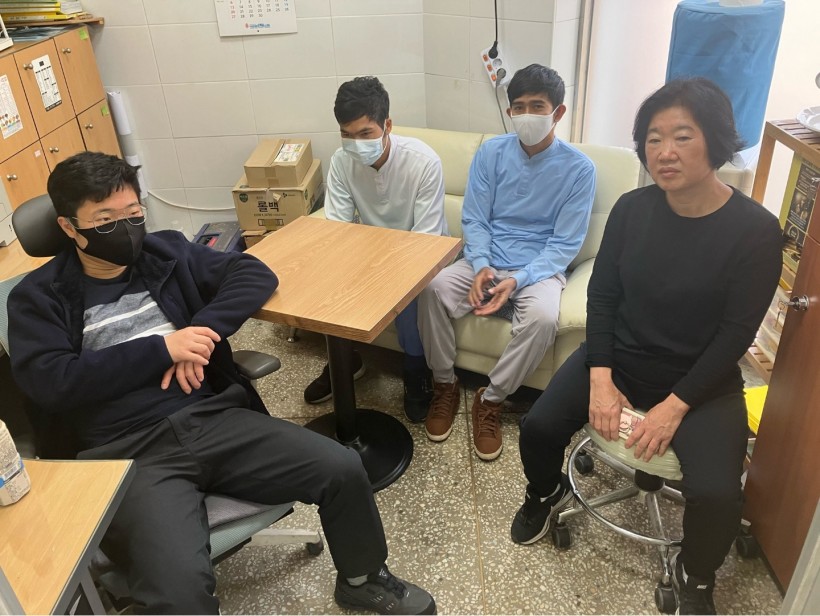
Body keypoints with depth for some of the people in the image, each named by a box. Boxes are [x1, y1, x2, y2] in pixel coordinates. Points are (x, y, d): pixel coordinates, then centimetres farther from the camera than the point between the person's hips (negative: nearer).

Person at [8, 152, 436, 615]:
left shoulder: (166, 252, 14)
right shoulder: (39, 298, 6)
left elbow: (255, 274, 6)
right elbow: (51, 383, -10)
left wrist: (203, 332, -9)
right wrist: (162, 348, -13)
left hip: (213, 420, 4)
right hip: (128, 454, -3)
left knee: (342, 469, -11)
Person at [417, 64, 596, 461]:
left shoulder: (578, 168, -6)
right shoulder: (491, 153, 1)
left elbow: (565, 244, -8)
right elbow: (474, 220, 1)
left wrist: (517, 281, -22)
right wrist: (481, 266, -19)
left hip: (539, 268, -2)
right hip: (487, 260, 2)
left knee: (542, 319, -34)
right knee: (433, 289, -25)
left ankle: (491, 399, -10)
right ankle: (444, 385, -4)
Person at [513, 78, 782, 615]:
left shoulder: (755, 230, -16)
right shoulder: (632, 208, -6)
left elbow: (736, 335, -14)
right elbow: (602, 295, -2)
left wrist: (674, 406, -19)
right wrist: (600, 379, -12)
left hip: (702, 380, -2)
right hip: (618, 360, 3)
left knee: (716, 492, -22)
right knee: (539, 427, -13)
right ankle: (547, 493, 24)